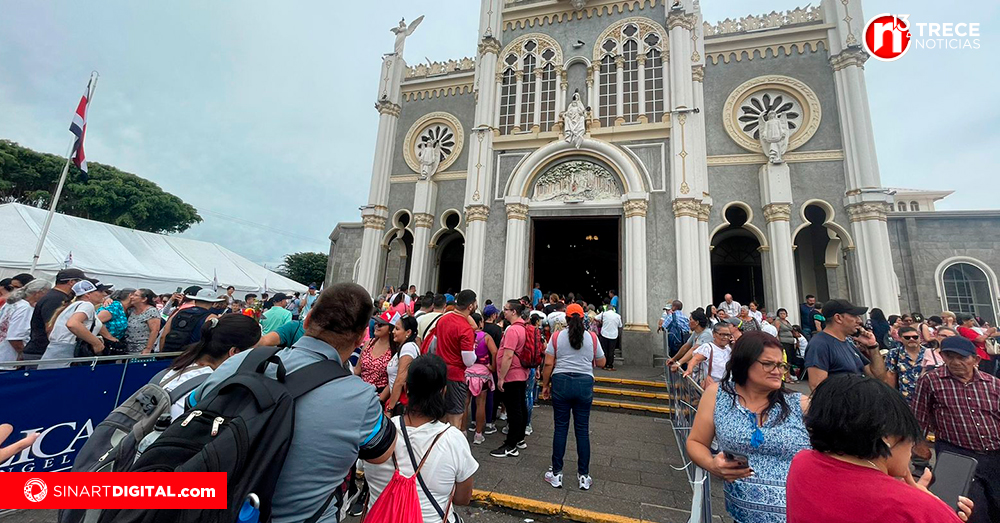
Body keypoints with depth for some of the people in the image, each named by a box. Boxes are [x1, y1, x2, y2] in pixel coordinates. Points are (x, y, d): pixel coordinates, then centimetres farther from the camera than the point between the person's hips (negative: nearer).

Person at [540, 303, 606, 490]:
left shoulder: (556, 337, -2)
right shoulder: (592, 338, 1)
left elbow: (548, 364, -4)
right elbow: (601, 363, 11)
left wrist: (545, 385, 6)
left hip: (561, 382, -1)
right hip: (584, 384, 1)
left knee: (560, 428, 8)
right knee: (582, 430, 11)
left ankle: (556, 474, 18)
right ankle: (584, 476, 21)